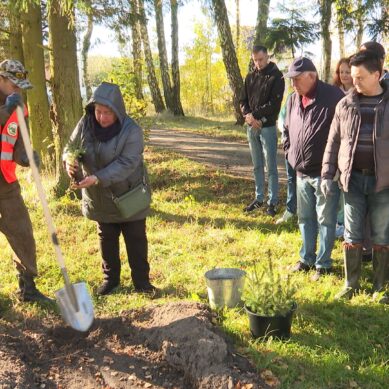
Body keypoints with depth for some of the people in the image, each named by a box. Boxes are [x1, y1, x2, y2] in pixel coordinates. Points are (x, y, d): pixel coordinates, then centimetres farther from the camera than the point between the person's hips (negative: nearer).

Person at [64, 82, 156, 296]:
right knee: (107, 240, 17)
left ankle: (141, 281, 21)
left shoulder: (131, 131, -23)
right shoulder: (85, 124, -9)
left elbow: (126, 164, -30)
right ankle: (110, 278, 33)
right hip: (100, 197, 4)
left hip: (129, 195, -4)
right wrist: (69, 160, -22)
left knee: (136, 240, 7)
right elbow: (71, 147, 3)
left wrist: (98, 178, -40)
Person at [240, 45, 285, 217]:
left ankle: (272, 202, 3)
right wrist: (248, 116, -9)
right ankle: (259, 198, 21)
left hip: (267, 127, -5)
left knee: (270, 166, -2)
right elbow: (243, 101, 10)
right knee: (257, 166, 12)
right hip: (251, 127, 6)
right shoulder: (250, 77, 12)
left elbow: (274, 104, -13)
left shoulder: (276, 77, -4)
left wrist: (255, 115, -14)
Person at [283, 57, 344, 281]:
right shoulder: (294, 100, 9)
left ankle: (323, 264, 17)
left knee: (325, 220, 4)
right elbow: (287, 129, 25)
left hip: (325, 172, -7)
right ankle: (307, 258, 32)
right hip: (301, 172, 7)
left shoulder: (333, 96, -14)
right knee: (305, 218, 17)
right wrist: (289, 151, 13)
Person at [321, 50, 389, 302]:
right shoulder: (345, 105, 4)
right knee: (352, 236, 8)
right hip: (353, 179, 2)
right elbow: (334, 142, 8)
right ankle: (351, 284, 23)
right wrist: (327, 174, 3)